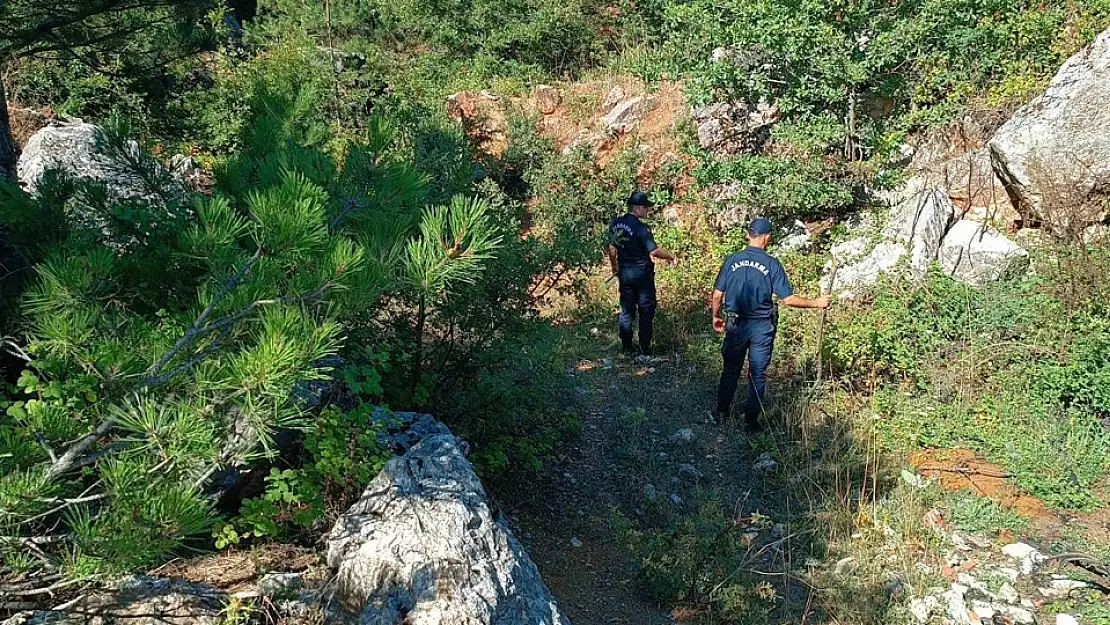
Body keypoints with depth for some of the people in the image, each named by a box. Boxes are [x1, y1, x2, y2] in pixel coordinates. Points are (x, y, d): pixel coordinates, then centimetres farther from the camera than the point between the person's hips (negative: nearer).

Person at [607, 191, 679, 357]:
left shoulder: (615, 224, 2)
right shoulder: (640, 227, -19)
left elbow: (611, 248, 9)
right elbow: (654, 251, -22)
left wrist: (614, 266, 22)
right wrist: (672, 256, -8)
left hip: (624, 273, 6)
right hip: (642, 273, -6)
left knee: (627, 311, 12)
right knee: (646, 312, 4)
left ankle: (627, 348, 16)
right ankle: (645, 349, 8)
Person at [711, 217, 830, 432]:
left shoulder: (732, 260, -4)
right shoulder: (772, 264, -10)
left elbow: (717, 295, -2)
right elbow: (788, 299, -11)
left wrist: (716, 317, 15)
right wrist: (816, 303, 1)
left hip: (736, 325, 2)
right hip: (762, 327, -2)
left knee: (731, 370, 18)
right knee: (758, 375, 10)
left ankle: (721, 412, 26)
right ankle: (751, 420, 16)